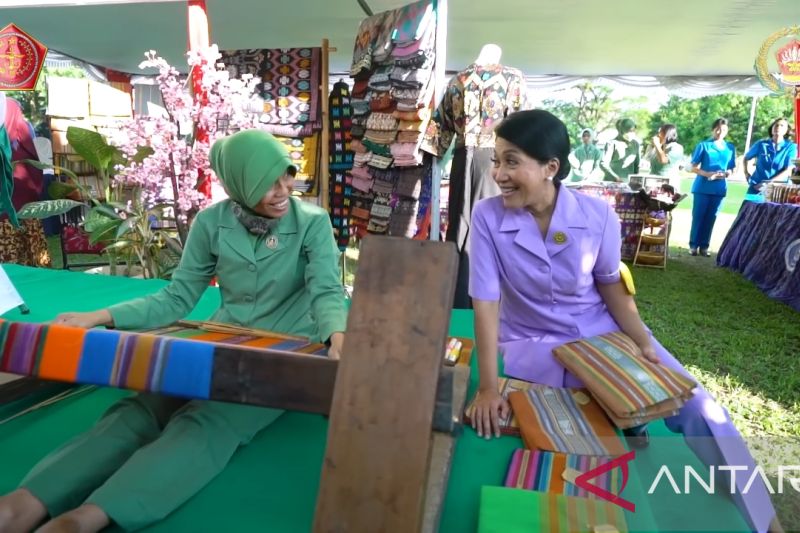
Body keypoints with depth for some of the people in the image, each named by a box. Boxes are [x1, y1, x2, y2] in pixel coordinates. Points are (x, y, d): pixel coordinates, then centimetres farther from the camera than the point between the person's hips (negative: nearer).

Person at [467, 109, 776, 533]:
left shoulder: (597, 215, -14)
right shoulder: (488, 217, -18)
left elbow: (611, 284, 1)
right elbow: (486, 302, -19)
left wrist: (642, 341, -12)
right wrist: (488, 387, -21)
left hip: (604, 332, 3)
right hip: (535, 346, -2)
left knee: (700, 411, -1)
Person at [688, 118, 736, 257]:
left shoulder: (730, 148, 10)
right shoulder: (703, 145, 0)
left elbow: (732, 169, 13)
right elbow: (694, 167, -3)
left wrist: (727, 174, -10)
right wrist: (707, 174, -19)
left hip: (719, 188, 3)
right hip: (702, 187, -3)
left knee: (711, 218, 5)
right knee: (698, 216, -1)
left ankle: (704, 246, 12)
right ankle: (693, 245, 7)